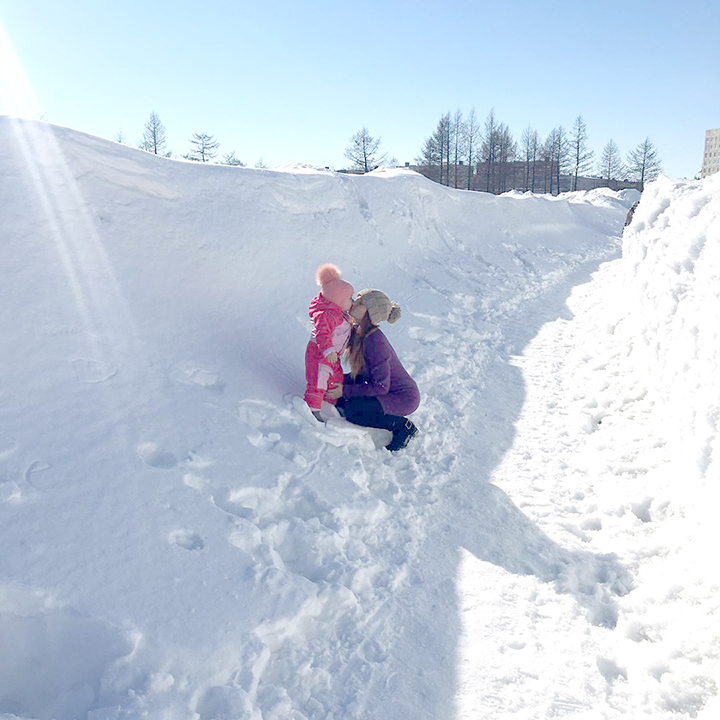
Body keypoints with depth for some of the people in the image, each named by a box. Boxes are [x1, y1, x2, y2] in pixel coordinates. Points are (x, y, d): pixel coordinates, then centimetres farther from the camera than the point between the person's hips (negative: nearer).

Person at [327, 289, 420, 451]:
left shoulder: (375, 342, -29)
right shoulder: (356, 330, -3)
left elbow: (381, 387, -25)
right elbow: (362, 373, 10)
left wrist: (345, 391, -20)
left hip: (404, 398, -9)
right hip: (393, 390, 9)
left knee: (351, 410, -19)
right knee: (342, 401, 5)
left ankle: (403, 426, -4)